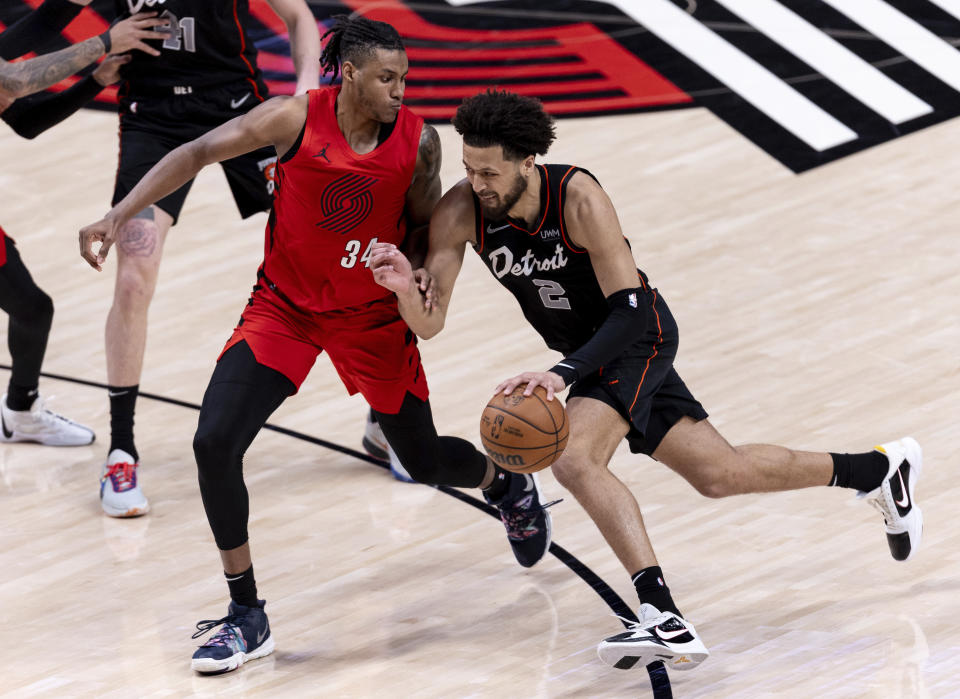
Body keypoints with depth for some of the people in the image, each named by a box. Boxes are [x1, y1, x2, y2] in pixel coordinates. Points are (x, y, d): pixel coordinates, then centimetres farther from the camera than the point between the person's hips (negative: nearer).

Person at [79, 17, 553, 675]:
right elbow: (197, 153, -17)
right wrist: (119, 215, -26)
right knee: (215, 443, -18)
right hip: (285, 306, -1)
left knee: (424, 460, 12)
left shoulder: (419, 141, -13)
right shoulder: (296, 118, -19)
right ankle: (248, 617, -5)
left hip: (373, 316, 1)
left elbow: (426, 227, 1)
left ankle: (507, 480, 52)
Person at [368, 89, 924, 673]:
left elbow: (631, 310, -31)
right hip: (588, 347, 6)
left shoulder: (579, 199, -31)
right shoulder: (461, 213, -18)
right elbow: (429, 323, -17)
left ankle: (665, 620, -36)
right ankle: (882, 470, 34)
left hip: (637, 337, -6)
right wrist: (405, 288, -40)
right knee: (720, 475, 14)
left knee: (576, 459, -30)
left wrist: (564, 374, -44)